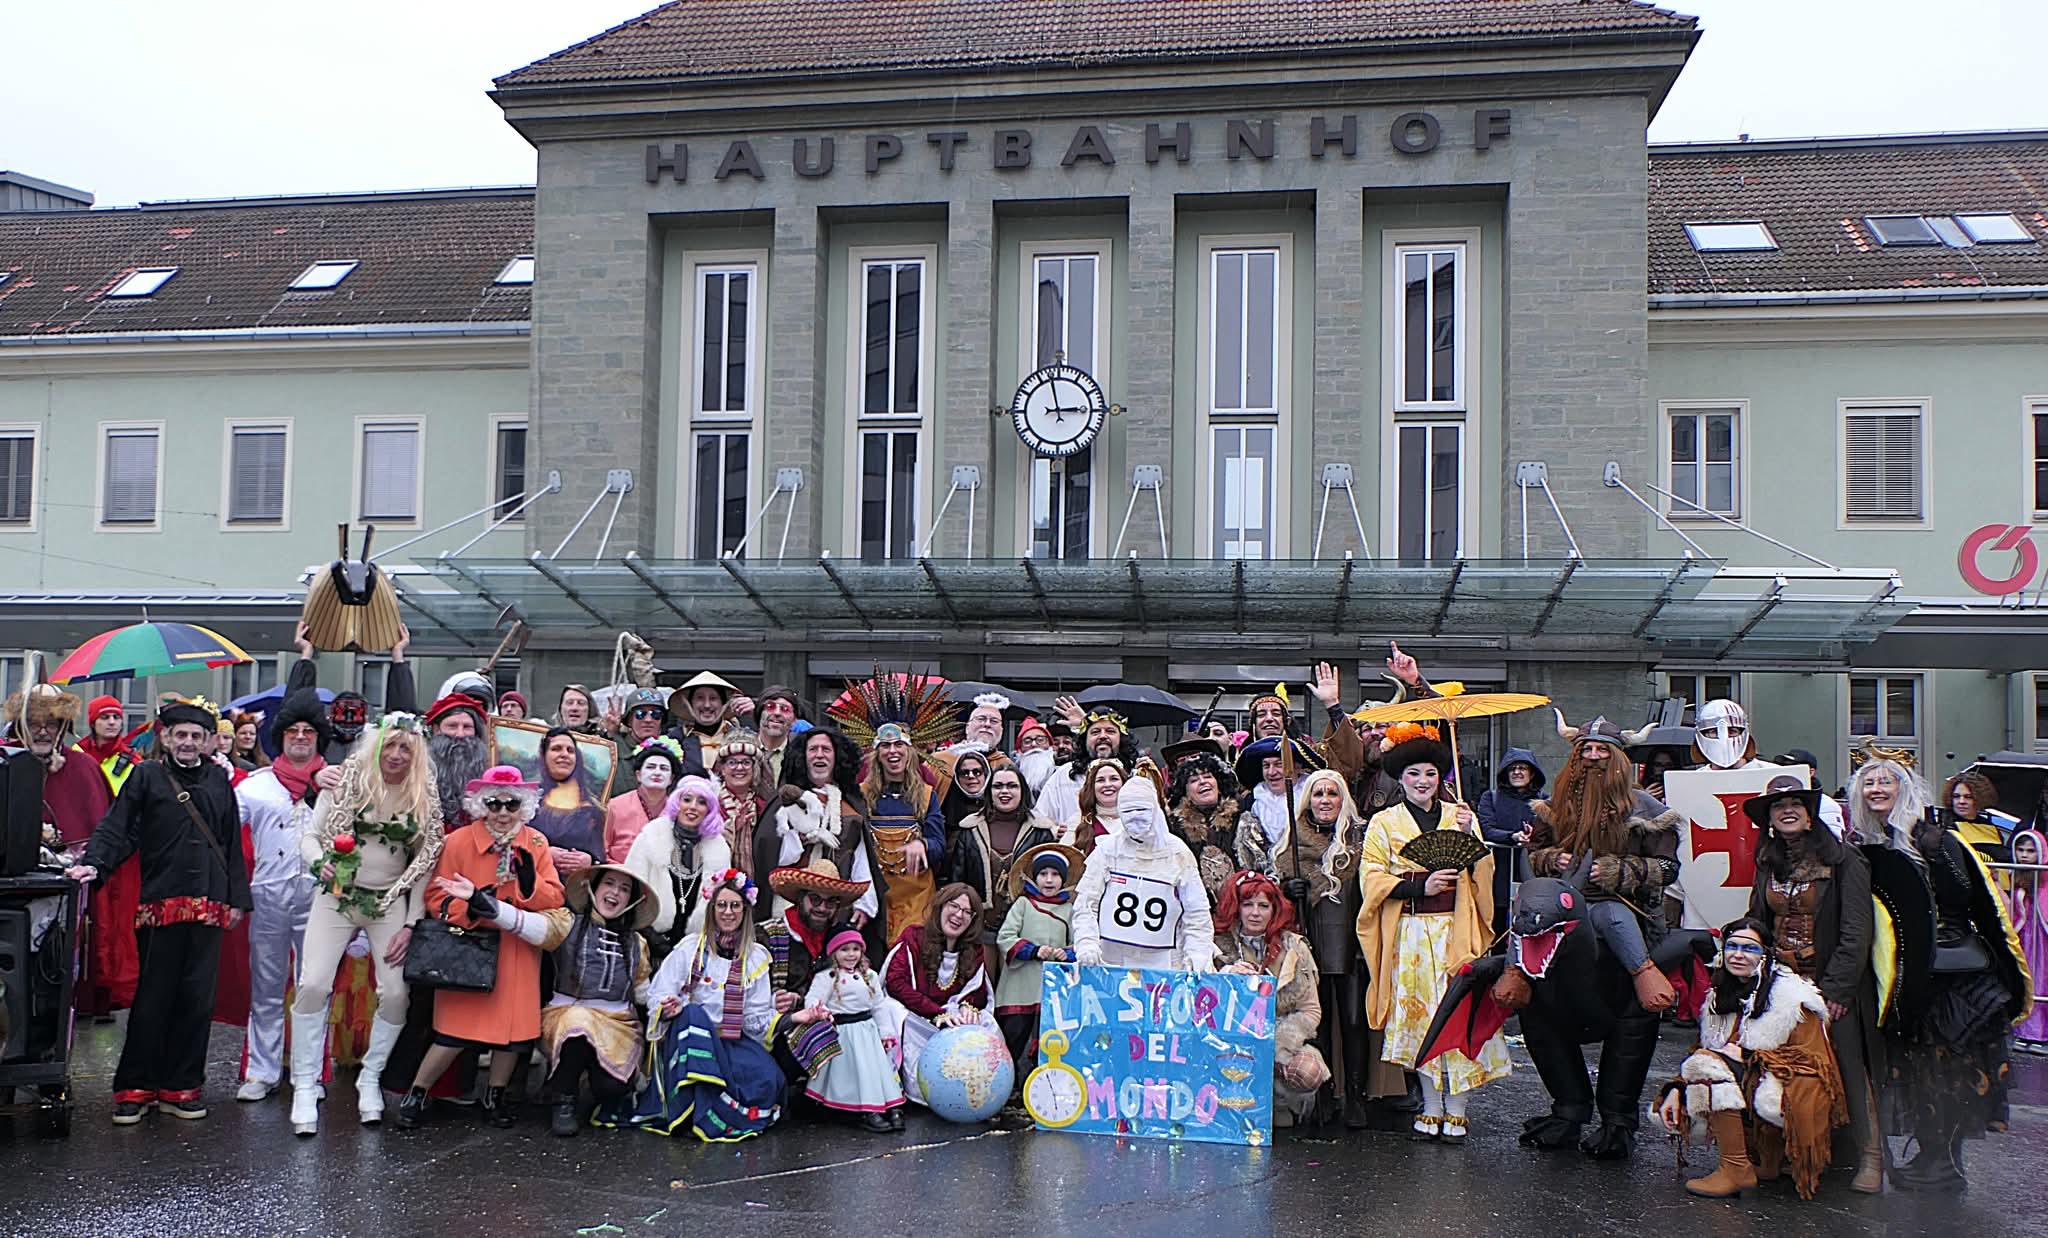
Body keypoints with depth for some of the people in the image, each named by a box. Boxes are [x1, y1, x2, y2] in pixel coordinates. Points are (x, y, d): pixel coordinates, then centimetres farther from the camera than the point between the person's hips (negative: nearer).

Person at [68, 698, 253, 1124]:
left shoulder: (219, 781, 14)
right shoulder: (146, 776, 5)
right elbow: (116, 829, -2)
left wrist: (237, 898, 13)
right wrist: (93, 863, -20)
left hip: (209, 905, 3)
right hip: (161, 902, -3)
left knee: (197, 999, 4)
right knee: (153, 997, -1)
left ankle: (181, 1087, 14)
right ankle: (134, 1088, 11)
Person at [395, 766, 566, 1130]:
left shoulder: (536, 843, 5)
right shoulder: (458, 841, -4)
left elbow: (555, 898, 1)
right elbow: (436, 898, -5)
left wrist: (529, 882, -17)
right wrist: (472, 906, -22)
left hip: (518, 955, 3)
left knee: (514, 1027, 2)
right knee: (458, 1032, -5)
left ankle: (496, 1095, 25)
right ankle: (416, 1094, 17)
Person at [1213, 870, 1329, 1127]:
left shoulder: (1295, 948, 5)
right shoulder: (1219, 947, 3)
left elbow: (1311, 1011, 3)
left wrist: (1275, 1044, -12)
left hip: (1285, 1041, 2)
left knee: (1309, 1071, -29)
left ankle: (1279, 1109, 4)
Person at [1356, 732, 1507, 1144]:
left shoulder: (1460, 817, 12)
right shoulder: (1384, 823, 8)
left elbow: (1482, 874, 6)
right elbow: (1371, 877, 0)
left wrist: (1470, 837, -11)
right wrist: (1420, 886, -12)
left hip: (1456, 930, 0)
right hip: (1410, 932, 0)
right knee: (1418, 1014, 1)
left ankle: (1456, 1110, 2)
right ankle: (1432, 1107, 11)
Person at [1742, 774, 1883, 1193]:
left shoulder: (1843, 860, -7)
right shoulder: (1767, 864, 11)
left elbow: (1857, 930, -10)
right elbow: (1757, 925, 16)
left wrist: (1836, 988, -15)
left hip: (1833, 983, -5)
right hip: (1780, 981, 5)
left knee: (1848, 1065, -3)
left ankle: (1870, 1157, 6)